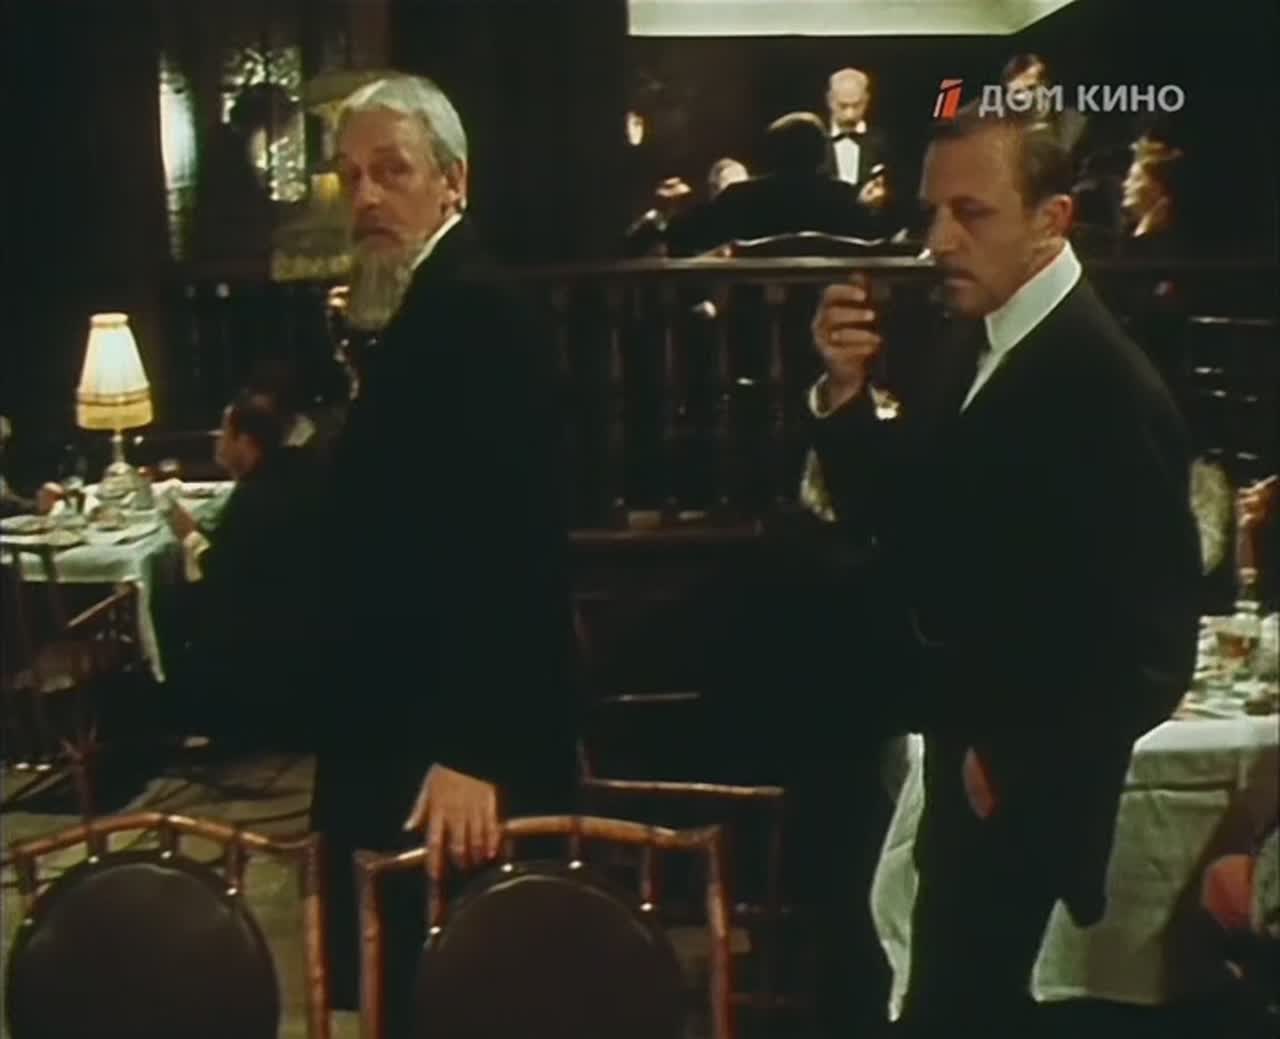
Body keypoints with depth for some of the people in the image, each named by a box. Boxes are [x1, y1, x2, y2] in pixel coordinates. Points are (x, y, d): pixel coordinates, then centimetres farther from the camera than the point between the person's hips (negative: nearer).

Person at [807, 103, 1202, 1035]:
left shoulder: (1109, 389, -23)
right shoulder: (966, 339, 2)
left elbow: (1151, 644, -21)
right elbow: (894, 523, 5)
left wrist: (1013, 762, -12)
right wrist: (845, 394, -11)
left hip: (1017, 791, -7)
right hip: (953, 752, 7)